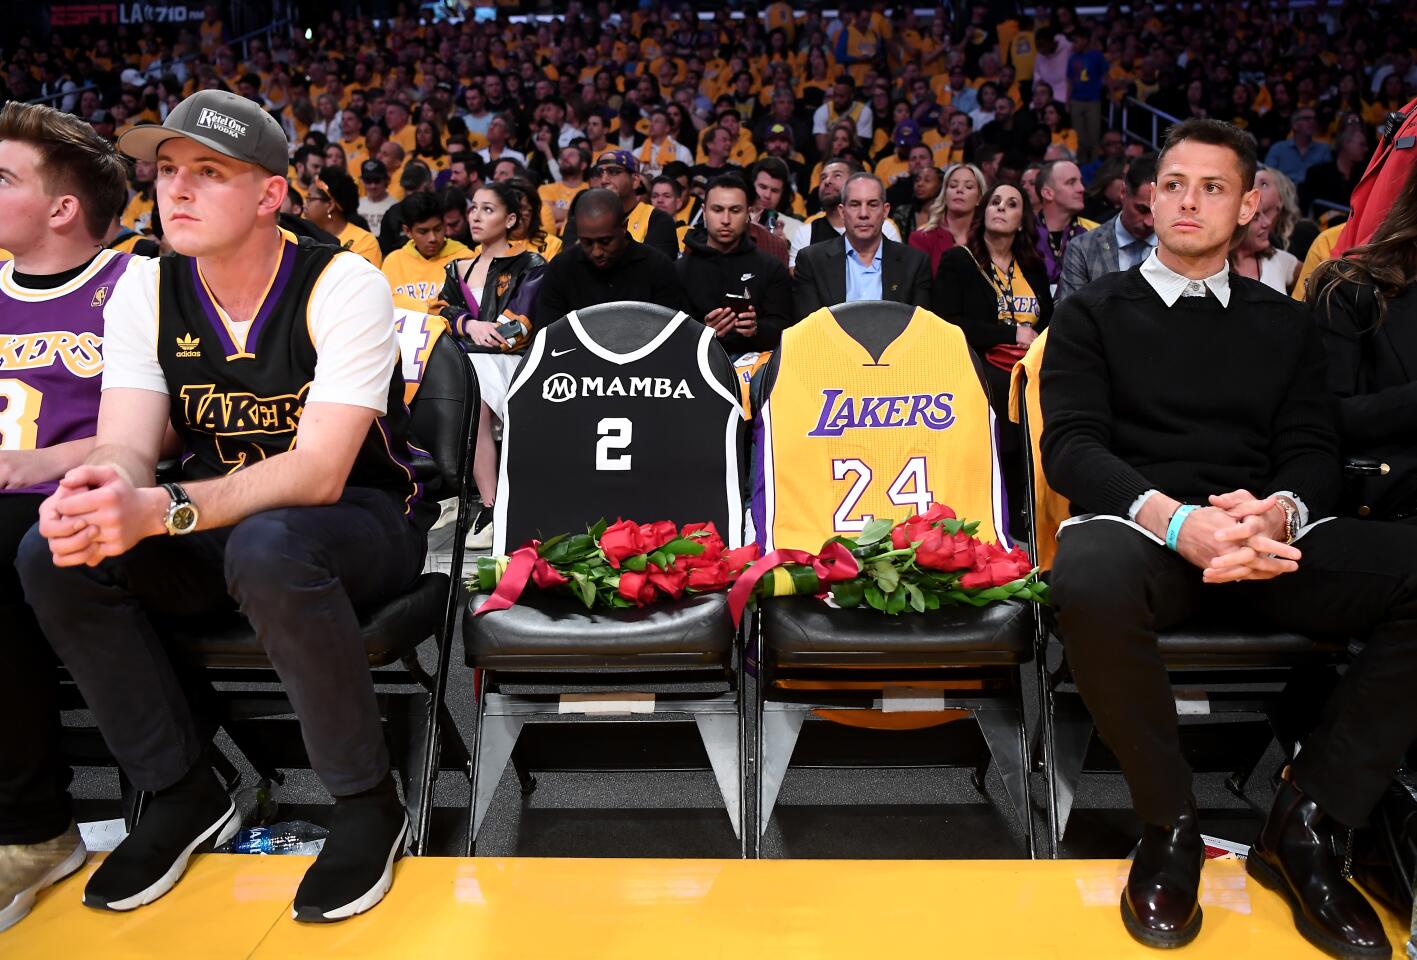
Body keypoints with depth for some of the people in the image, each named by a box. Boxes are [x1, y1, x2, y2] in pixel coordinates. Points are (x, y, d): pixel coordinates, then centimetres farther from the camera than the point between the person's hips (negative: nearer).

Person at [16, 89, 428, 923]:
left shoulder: (343, 286, -18)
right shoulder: (146, 292, -1)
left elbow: (319, 472, -27)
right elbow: (127, 447, -10)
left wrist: (162, 509, -41)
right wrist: (100, 487, -36)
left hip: (363, 523, -5)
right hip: (222, 531, 5)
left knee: (268, 549, -38)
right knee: (56, 554, -18)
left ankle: (370, 802, -17)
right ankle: (186, 794, -3)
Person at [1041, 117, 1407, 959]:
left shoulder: (1285, 324, 22)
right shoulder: (1095, 313, 13)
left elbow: (1314, 454, 10)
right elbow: (1072, 446, -1)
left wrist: (1278, 511, -16)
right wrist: (1177, 519, -21)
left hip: (1271, 536, 3)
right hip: (1140, 527, -3)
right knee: (1092, 582, -39)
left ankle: (1305, 825, -11)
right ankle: (1170, 826, -14)